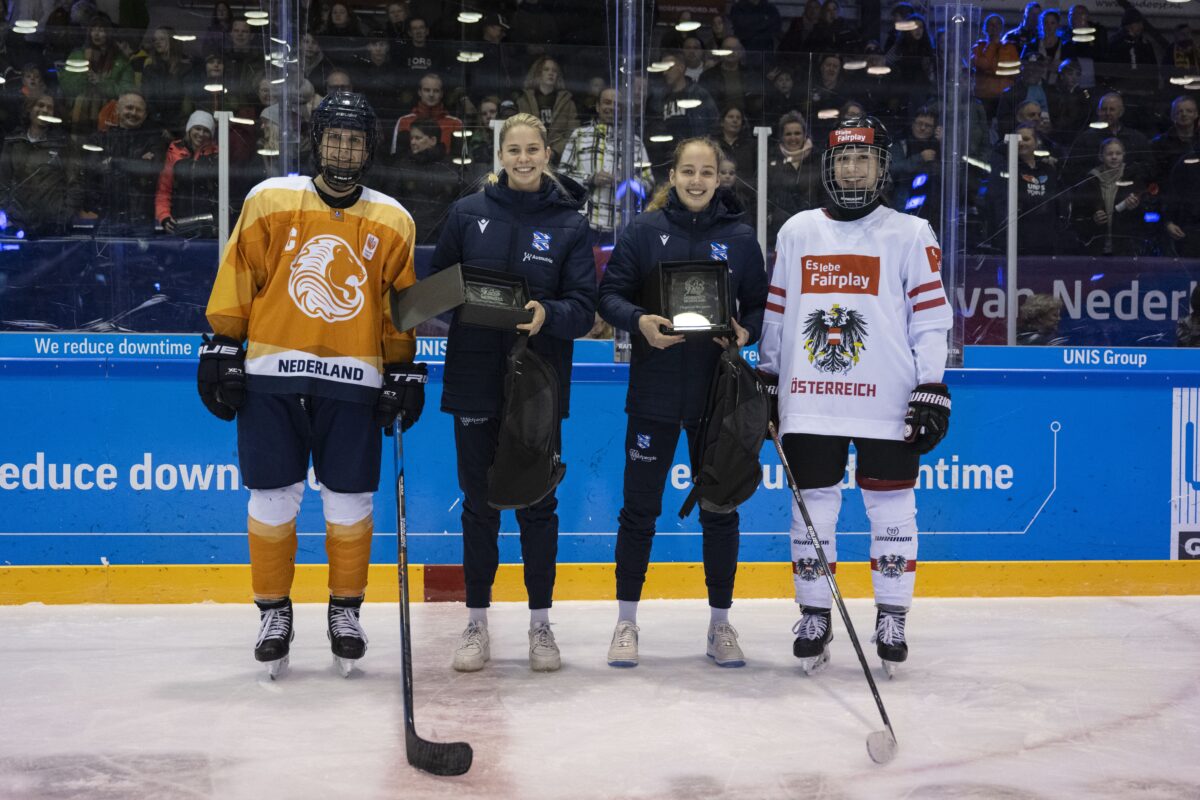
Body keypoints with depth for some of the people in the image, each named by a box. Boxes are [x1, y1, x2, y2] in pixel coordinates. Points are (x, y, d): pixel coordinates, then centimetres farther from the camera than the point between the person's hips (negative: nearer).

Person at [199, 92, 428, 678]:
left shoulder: (392, 221, 6)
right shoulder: (270, 200, 2)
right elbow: (237, 276, 3)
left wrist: (404, 371, 7)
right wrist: (223, 344, -1)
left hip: (352, 382, 1)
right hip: (272, 372, -1)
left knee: (349, 502, 4)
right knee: (273, 498, 3)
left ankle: (345, 610, 22)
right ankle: (274, 610, 19)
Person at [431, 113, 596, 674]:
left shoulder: (569, 223, 1)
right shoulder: (469, 213, 4)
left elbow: (584, 308, -3)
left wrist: (547, 314, -23)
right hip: (475, 380, 1)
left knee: (537, 502, 6)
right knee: (479, 502, 7)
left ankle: (540, 622, 19)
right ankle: (477, 622, 19)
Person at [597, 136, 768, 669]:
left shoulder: (740, 237, 4)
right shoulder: (644, 231, 1)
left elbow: (760, 304, 8)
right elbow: (610, 294, 0)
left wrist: (746, 331, -12)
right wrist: (639, 321, -18)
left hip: (719, 393, 1)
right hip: (654, 392, -1)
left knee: (720, 508, 7)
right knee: (640, 507, 3)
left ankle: (720, 622, 21)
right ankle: (626, 620, 17)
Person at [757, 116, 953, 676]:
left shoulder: (910, 234, 3)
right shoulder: (797, 232, 11)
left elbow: (930, 316, 0)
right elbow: (775, 313, 15)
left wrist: (932, 389, -6)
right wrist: (766, 379, 12)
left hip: (887, 403, -2)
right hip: (810, 401, 2)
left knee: (891, 506, 3)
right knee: (812, 507, 5)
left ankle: (892, 619, 15)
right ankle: (814, 617, 17)